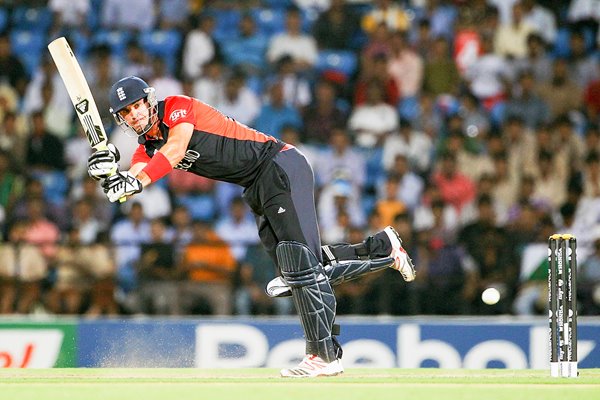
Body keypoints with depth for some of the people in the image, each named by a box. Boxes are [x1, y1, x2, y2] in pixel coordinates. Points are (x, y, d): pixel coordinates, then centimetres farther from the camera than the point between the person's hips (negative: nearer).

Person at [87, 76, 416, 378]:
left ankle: (324, 355, -19)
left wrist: (138, 181, -37)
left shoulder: (178, 106, -8)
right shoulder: (146, 148, 11)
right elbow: (126, 186, -6)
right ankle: (382, 247, 19)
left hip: (279, 164, -9)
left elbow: (175, 150, -26)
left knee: (299, 260, -17)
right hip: (257, 190, 9)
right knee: (293, 269, 4)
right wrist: (109, 172, -28)